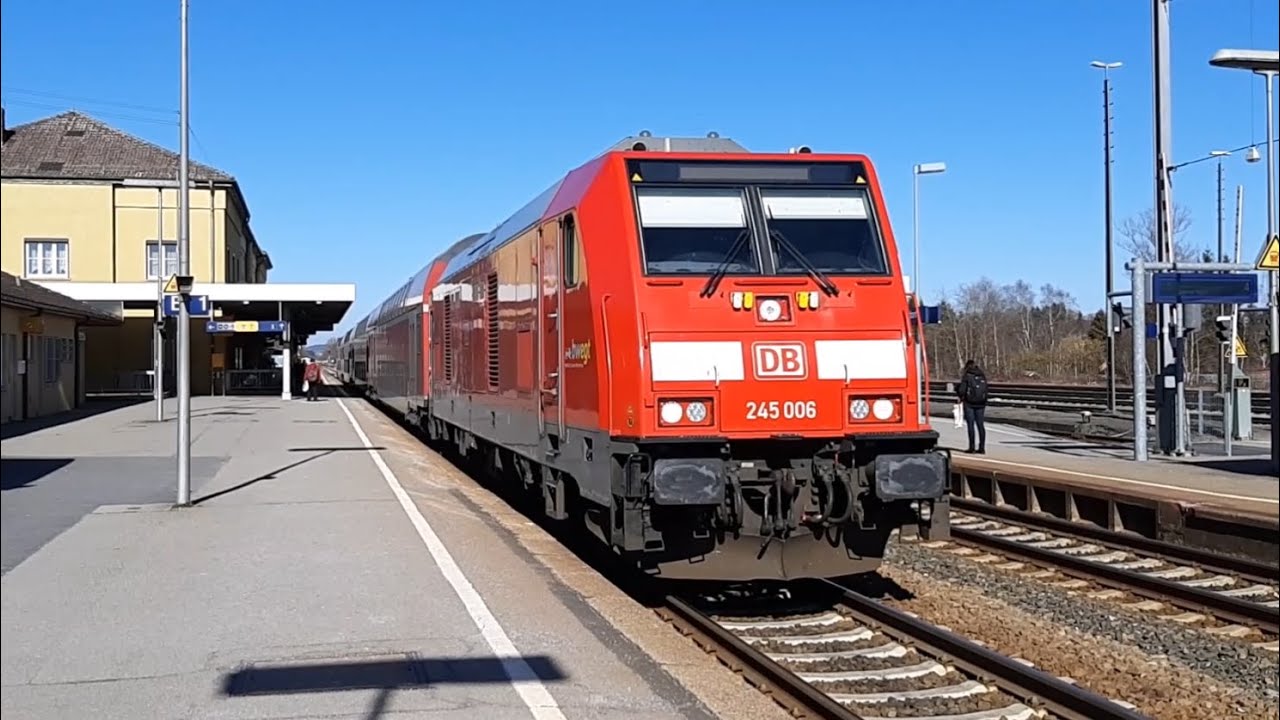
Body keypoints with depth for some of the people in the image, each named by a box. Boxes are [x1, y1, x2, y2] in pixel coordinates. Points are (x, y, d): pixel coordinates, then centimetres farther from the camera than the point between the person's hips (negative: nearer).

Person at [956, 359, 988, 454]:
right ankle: (982, 447, 8)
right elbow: (985, 390, 6)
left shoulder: (967, 376, -7)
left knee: (970, 425, 0)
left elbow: (961, 390, -12)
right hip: (981, 403, 4)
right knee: (980, 425, 8)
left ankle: (972, 447, -3)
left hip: (969, 403, -4)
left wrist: (961, 396, 8)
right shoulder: (982, 376, 7)